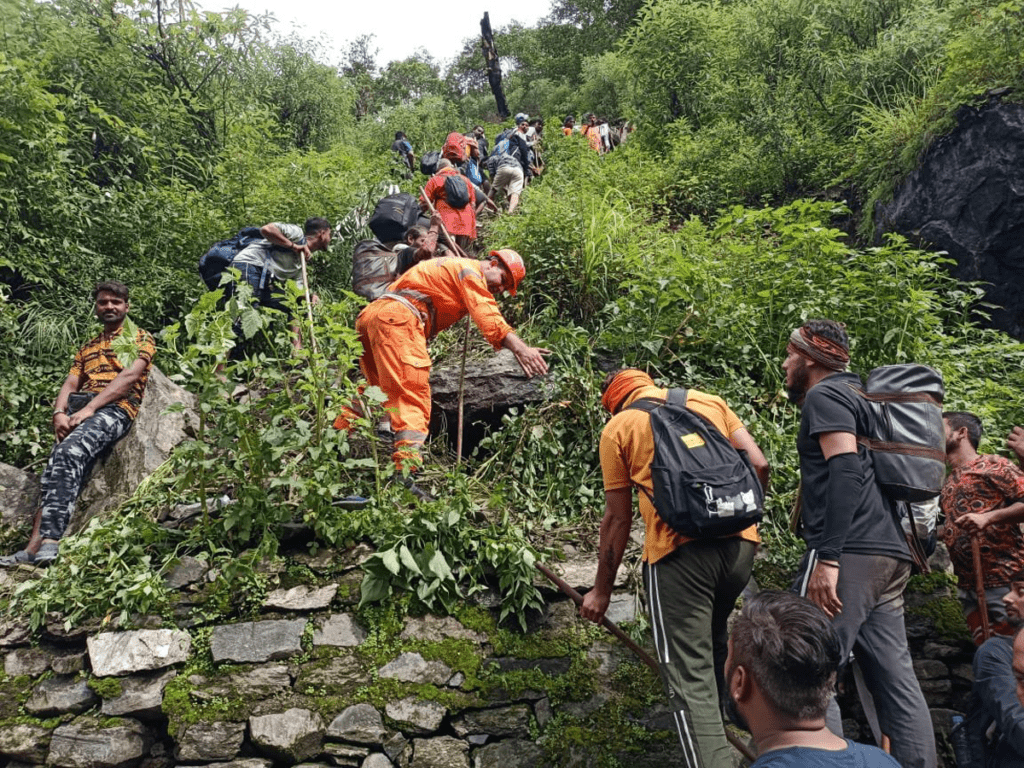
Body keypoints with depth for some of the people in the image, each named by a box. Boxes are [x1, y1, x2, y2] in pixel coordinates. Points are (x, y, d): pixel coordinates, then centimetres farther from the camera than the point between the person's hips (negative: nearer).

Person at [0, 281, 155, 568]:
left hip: (116, 409, -6)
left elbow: (129, 376, -3)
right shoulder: (87, 348, 31)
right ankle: (38, 543, -32)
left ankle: (48, 541, -42)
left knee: (67, 453, -31)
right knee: (59, 462, -19)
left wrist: (89, 408, -14)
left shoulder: (140, 338, 14)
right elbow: (70, 384, 19)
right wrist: (60, 412, -4)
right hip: (78, 413, 6)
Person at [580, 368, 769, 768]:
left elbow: (618, 518, 5)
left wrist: (602, 590, 13)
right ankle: (711, 735, 38)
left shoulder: (618, 427, 7)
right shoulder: (710, 401, 17)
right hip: (739, 544, 6)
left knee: (690, 678, -1)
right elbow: (759, 465, 9)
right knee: (713, 649, 26)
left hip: (679, 550, -5)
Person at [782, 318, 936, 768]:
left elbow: (846, 470, -17)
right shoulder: (856, 396, 26)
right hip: (888, 552, 10)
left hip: (851, 553, -10)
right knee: (895, 679, 8)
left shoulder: (825, 395, -2)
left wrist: (827, 557, -23)